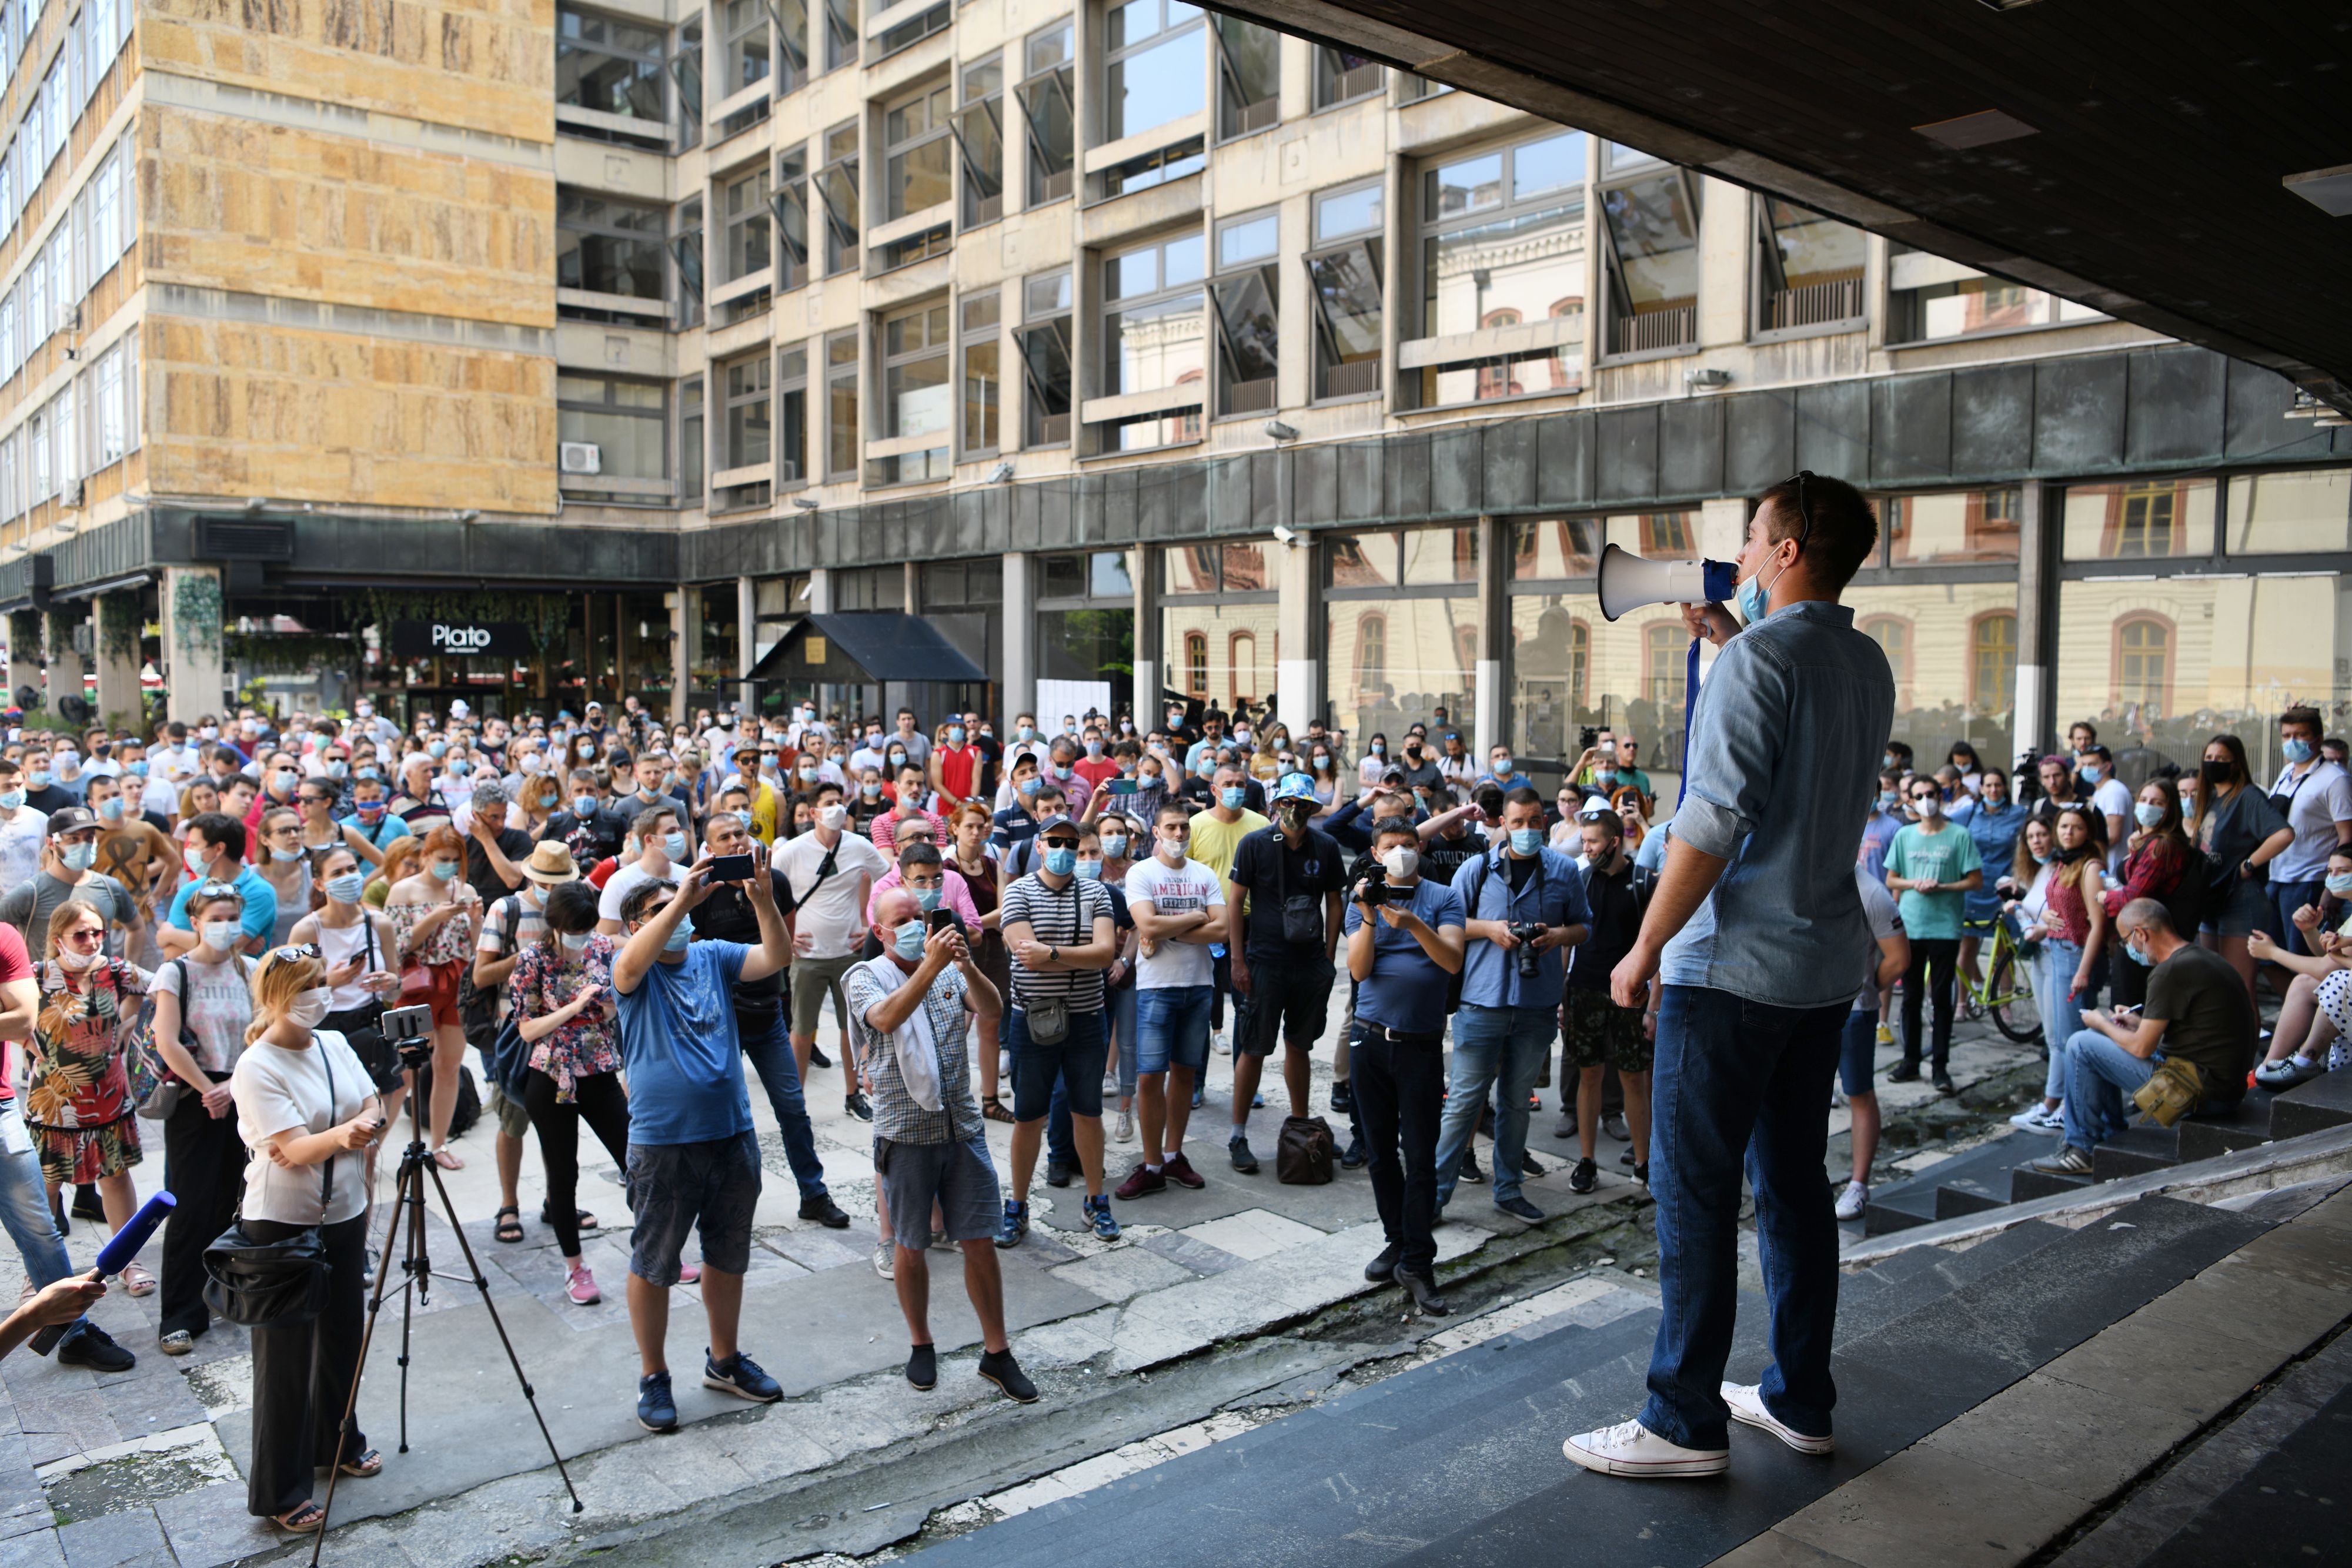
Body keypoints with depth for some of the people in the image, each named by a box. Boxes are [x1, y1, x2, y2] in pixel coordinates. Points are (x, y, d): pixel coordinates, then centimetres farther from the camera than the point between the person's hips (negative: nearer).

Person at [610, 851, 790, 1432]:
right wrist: (681, 900, -39)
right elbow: (633, 962, -30)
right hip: (663, 1143, -4)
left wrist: (764, 899, -27)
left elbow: (777, 957, -10)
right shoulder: (633, 969, -6)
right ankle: (653, 1377, 24)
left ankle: (724, 1360, 35)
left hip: (733, 1134, 4)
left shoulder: (714, 957, 4)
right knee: (653, 1265, 8)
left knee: (728, 1257, 18)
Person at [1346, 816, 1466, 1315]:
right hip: (1372, 1041, 3)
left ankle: (1417, 1263, 2)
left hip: (1422, 1044, -2)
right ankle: (1397, 1241, 25)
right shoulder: (1363, 899, 8)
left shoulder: (1442, 898, 3)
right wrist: (1369, 918, -16)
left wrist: (1413, 924, -25)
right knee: (1381, 1150, 11)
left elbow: (1453, 961, -11)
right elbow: (1358, 970, -2)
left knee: (1420, 1156, -3)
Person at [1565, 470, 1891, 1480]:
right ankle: (1800, 1401, 25)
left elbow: (1712, 823, -21)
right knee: (1794, 1181, 16)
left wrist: (1645, 949, -14)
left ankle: (1686, 1421, 7)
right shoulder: (1867, 664, 10)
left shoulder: (1759, 657, -15)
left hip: (1734, 967, -8)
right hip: (1827, 964, 9)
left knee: (1693, 1188, -1)